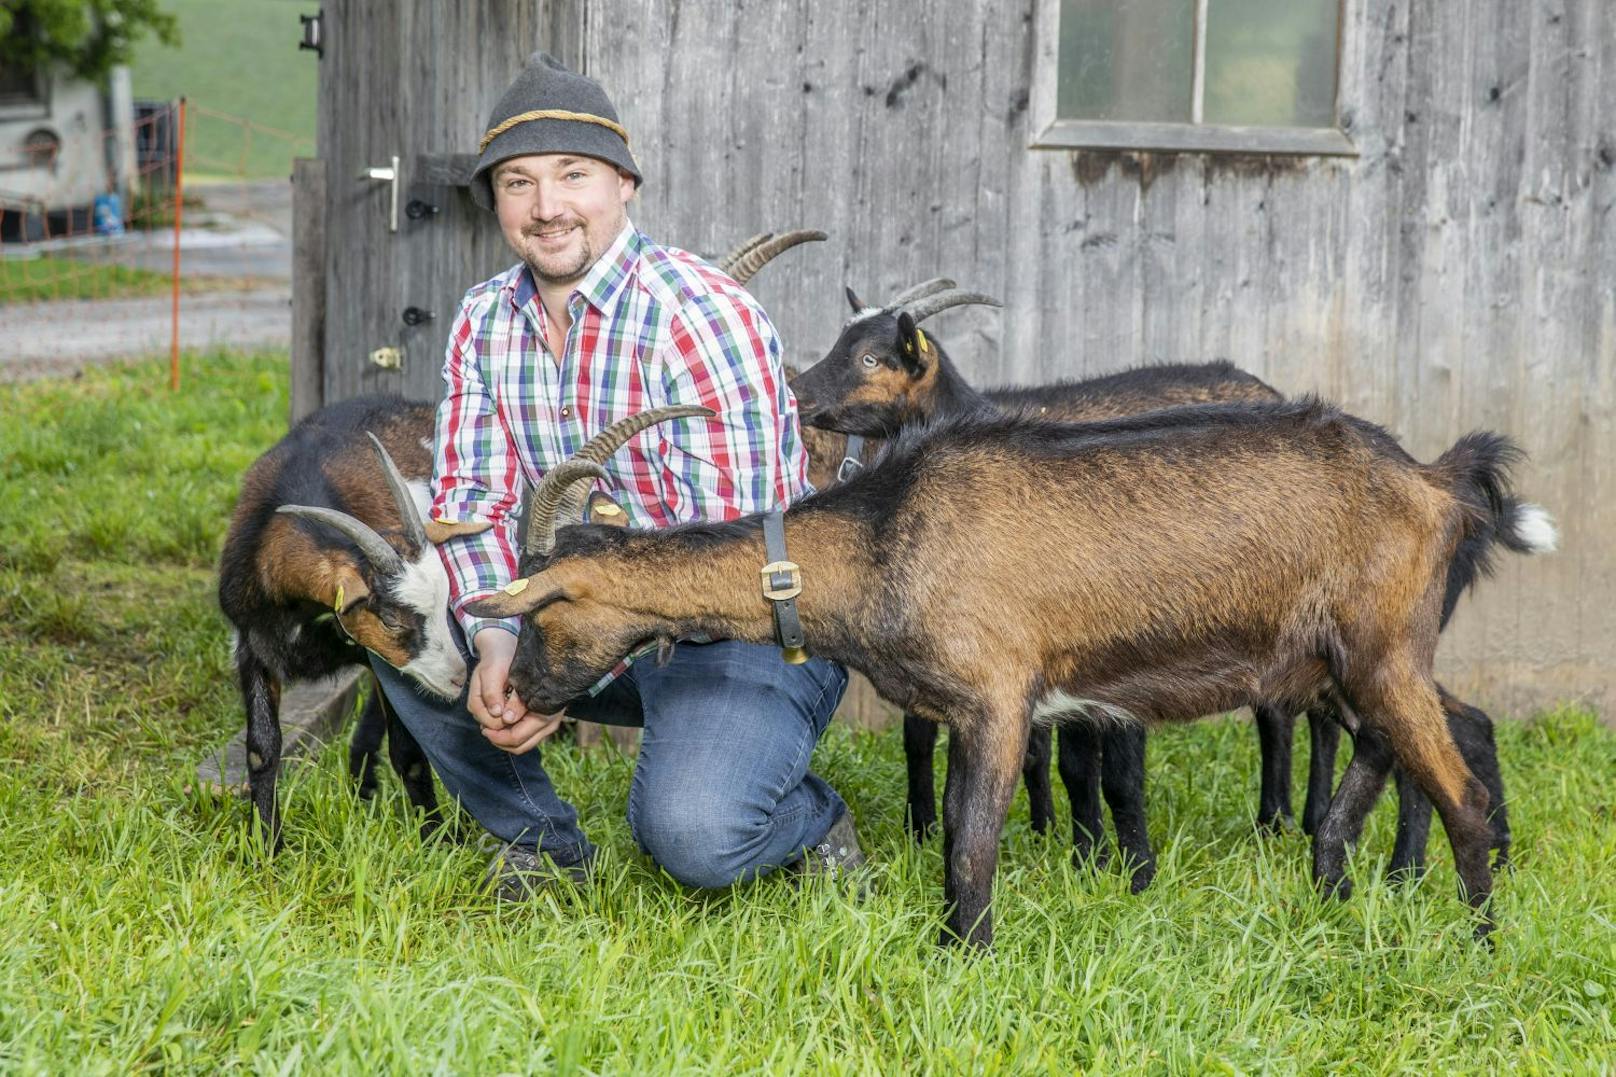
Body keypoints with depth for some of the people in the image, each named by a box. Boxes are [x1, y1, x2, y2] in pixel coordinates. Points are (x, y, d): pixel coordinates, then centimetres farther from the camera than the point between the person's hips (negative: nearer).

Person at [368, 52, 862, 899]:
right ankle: (540, 842, 5)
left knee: (690, 835, -31)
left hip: (746, 630, -6)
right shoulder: (485, 320, 2)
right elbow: (472, 498, -2)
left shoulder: (700, 317, -20)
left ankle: (811, 818, 6)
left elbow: (726, 548, -24)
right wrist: (495, 641, -23)